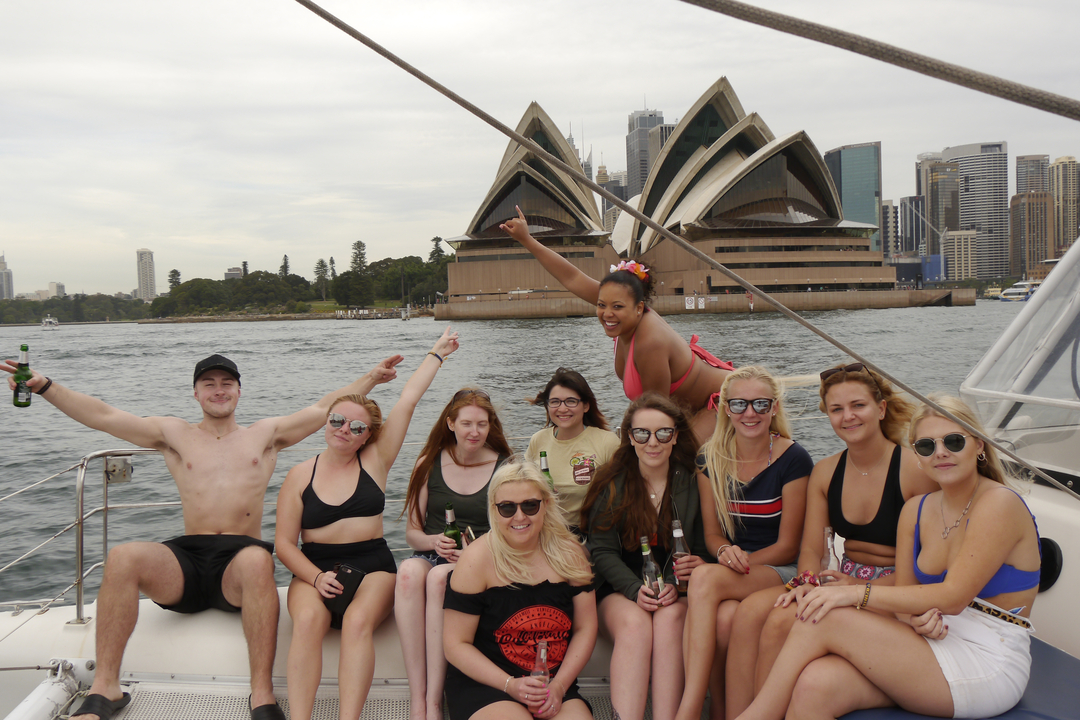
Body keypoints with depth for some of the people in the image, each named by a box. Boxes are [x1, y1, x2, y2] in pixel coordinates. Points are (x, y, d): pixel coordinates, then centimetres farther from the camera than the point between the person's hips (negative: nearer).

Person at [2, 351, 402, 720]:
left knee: (257, 560, -38)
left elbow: (324, 409, 16)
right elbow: (101, 416, 11)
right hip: (186, 560, 2)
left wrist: (370, 379, 9)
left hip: (240, 557, -1)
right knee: (121, 557, -28)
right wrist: (43, 385, 1)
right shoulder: (174, 435, 18)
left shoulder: (266, 434, 18)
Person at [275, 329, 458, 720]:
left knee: (358, 622, -32)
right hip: (314, 570, 1)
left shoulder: (375, 461, 6)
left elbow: (408, 400, 6)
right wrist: (316, 577, -13)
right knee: (307, 620, -32)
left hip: (372, 567, 0)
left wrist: (437, 354, 12)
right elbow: (284, 542, 4)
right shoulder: (300, 475, 6)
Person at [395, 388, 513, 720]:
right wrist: (434, 541, -10)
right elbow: (412, 531, 13)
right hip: (433, 556, 2)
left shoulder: (504, 467, 4)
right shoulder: (429, 464, 10)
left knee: (439, 577, -35)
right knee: (408, 572, -33)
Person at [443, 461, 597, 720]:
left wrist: (559, 686, -8)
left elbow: (585, 629, 6)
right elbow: (456, 644, -8)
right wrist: (510, 685, -17)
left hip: (555, 685, 3)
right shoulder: (477, 560, -10)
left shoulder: (568, 554, 2)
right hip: (484, 685, -3)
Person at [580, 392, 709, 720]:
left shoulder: (692, 483, 2)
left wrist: (676, 585, -16)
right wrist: (635, 589, -17)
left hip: (676, 592, 1)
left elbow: (702, 549, 4)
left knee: (670, 617, -32)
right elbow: (602, 551, 0)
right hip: (618, 589, 0)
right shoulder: (611, 485, 1)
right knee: (635, 623, -31)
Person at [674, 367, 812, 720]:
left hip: (781, 572, -3)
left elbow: (787, 547, -4)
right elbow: (712, 534, 9)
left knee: (705, 577, -34)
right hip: (728, 572, 3)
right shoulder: (711, 459, 5)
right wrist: (726, 552, -14)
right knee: (725, 615, -35)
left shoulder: (793, 459, -6)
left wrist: (741, 561, -17)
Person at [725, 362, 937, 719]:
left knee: (783, 621, -27)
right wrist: (807, 582, -15)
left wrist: (864, 587, -21)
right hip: (843, 581, 6)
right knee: (749, 611, -21)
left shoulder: (915, 469, -10)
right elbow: (811, 547, 7)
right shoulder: (825, 472, 9)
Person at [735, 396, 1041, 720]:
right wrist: (918, 618, -16)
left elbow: (953, 597, -19)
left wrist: (858, 593, -23)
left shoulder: (999, 504, -11)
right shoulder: (916, 510, 10)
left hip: (989, 667, -5)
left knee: (826, 619, -23)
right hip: (936, 644, 5)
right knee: (813, 687, -27)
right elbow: (905, 594, 9)